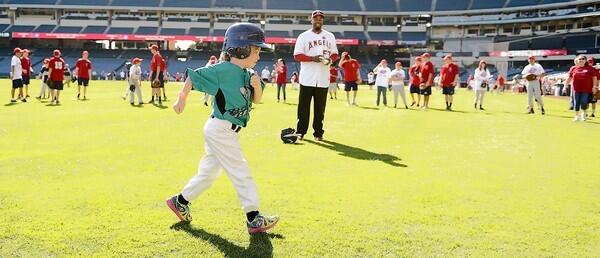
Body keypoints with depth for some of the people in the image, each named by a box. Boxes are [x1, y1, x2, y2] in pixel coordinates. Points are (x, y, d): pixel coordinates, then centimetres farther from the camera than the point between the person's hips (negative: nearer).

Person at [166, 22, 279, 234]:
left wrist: (257, 86, -8)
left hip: (227, 132, 9)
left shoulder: (247, 74, 8)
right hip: (221, 130, -9)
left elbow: (257, 100, 11)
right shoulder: (222, 70, -16)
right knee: (241, 174, -4)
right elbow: (193, 76, -10)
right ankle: (254, 219, 4)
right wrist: (182, 99, -4)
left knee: (208, 172, 19)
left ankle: (180, 202, 34)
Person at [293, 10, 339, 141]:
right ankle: (301, 132, 13)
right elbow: (297, 56, -4)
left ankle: (318, 132, 15)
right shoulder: (303, 36, 1)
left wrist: (330, 59, -11)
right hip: (307, 79, -2)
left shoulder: (330, 36, 11)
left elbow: (335, 54, 13)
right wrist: (313, 58, -19)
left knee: (320, 108, 7)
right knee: (304, 106, 3)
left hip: (323, 79, 2)